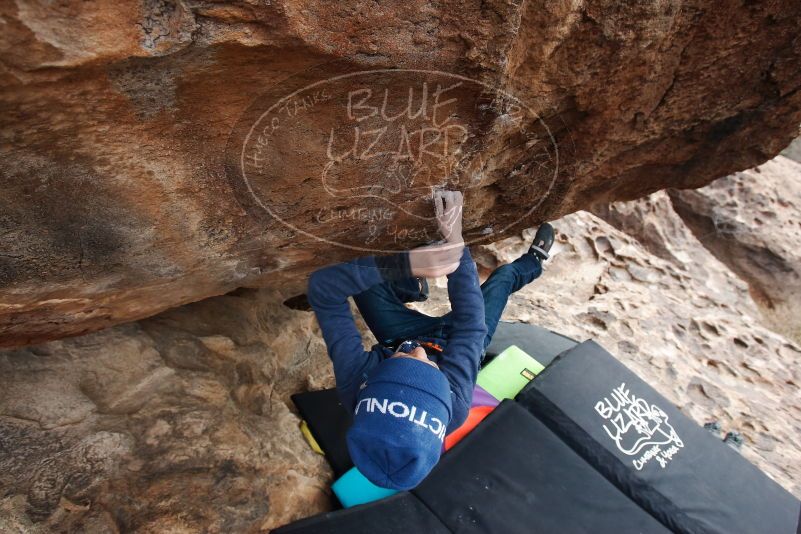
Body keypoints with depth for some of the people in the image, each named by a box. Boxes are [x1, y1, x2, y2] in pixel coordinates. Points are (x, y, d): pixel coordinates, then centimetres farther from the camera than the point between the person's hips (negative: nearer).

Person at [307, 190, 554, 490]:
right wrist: (455, 241, -38)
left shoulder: (354, 383, -44)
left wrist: (405, 264, -54)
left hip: (400, 337, 2)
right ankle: (532, 265, 48)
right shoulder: (455, 405, -46)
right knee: (504, 275, 9)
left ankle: (412, 287, 29)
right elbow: (471, 323, -38)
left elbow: (321, 285, -43)